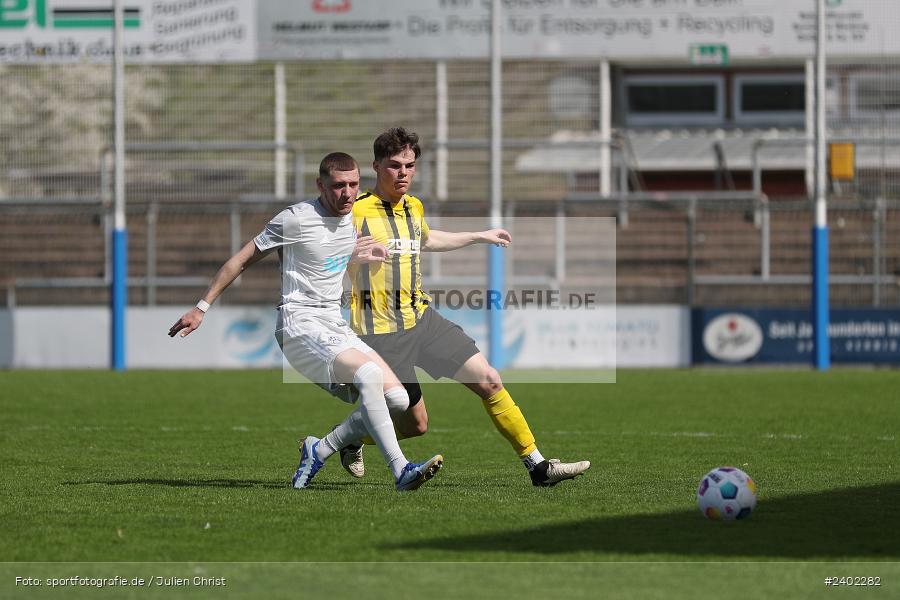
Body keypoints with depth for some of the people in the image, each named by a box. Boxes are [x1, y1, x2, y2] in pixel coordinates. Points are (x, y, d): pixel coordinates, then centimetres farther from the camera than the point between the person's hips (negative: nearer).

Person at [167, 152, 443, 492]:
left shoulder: (350, 218, 11)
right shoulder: (297, 218, -11)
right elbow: (243, 260, -3)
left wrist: (357, 256, 15)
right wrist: (202, 308, -2)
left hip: (336, 327, 8)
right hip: (300, 324, -8)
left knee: (398, 399, -5)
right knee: (369, 374, -30)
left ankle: (319, 451, 4)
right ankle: (401, 470, -31)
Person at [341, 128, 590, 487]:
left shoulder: (413, 208, 11)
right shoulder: (357, 211, -13)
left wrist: (480, 237, 40)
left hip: (422, 318, 7)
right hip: (382, 331, -7)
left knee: (489, 381, -1)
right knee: (414, 425, -2)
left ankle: (538, 466, 4)